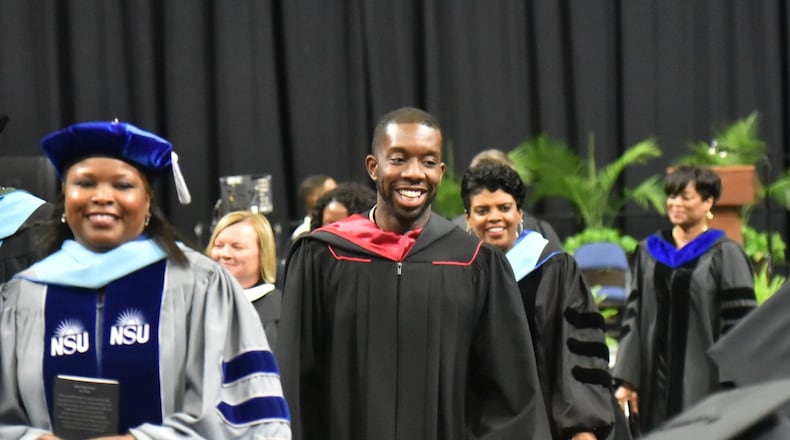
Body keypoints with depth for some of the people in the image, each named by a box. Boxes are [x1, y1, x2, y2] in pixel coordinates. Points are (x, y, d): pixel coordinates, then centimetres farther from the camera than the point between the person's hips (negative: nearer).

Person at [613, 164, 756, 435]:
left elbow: (739, 324, -7)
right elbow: (633, 316, 12)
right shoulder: (648, 252, 11)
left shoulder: (725, 255, -3)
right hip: (656, 385, 5)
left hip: (705, 383, -4)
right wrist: (627, 379, 6)